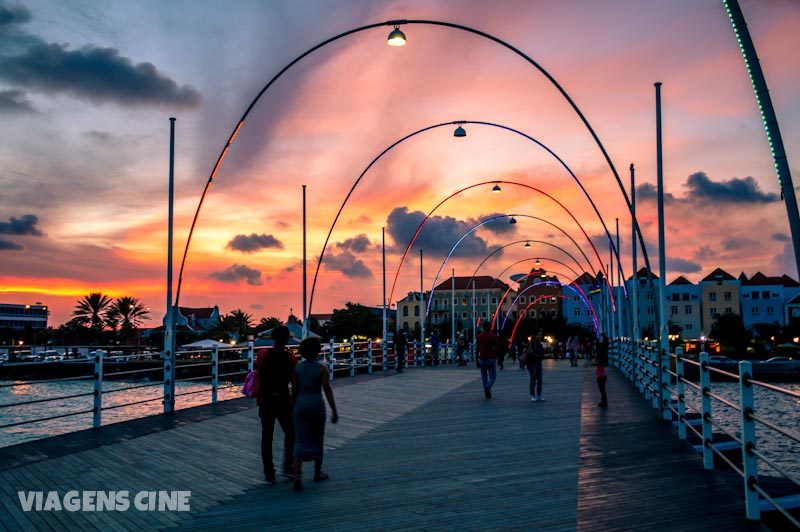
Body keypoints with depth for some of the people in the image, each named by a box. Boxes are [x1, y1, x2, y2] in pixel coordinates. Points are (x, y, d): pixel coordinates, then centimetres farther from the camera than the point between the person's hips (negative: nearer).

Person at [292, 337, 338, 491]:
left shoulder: (297, 368, 2)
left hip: (300, 405, 2)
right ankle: (317, 473, 29)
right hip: (317, 405, -2)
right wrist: (334, 411, -13)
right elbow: (327, 390, -13)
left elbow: (294, 390, 3)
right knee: (317, 439, 15)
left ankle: (297, 475, -18)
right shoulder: (322, 368, -7)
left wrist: (293, 408, 16)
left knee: (301, 441, 0)